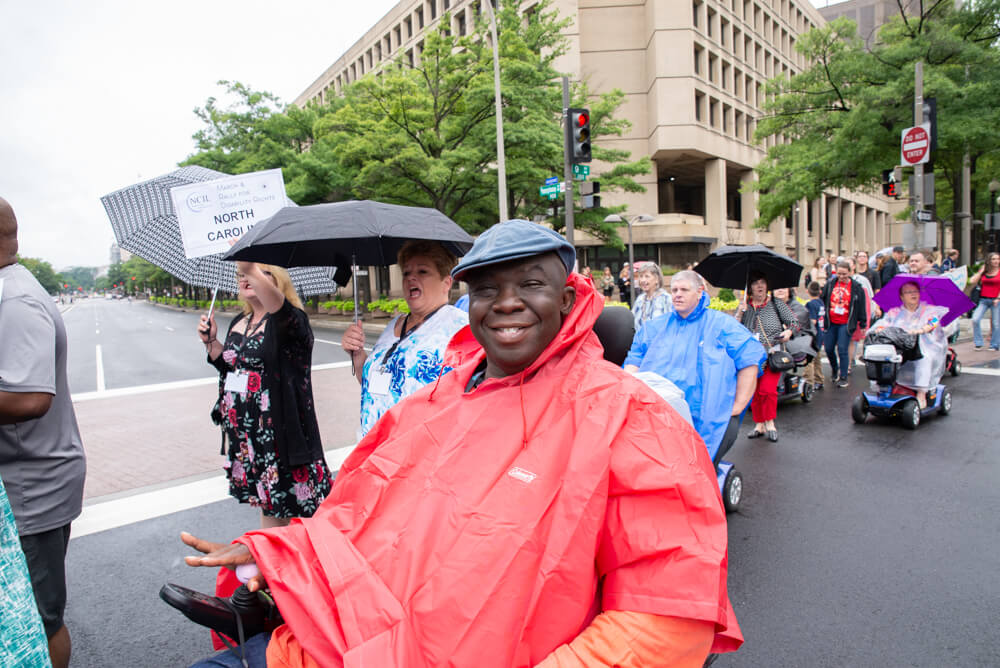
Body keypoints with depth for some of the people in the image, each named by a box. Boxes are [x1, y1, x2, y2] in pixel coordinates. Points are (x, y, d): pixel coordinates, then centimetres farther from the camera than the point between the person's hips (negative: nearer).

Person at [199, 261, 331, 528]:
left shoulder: (290, 320, -12)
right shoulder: (238, 323, 12)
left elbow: (276, 304, -37)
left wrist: (252, 269, -53)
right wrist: (211, 342, 7)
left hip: (281, 433, -7)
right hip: (245, 435, 8)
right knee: (268, 505, 21)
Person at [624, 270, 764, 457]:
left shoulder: (721, 325, 12)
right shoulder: (655, 326, 22)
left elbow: (750, 360, 7)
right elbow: (634, 361, 19)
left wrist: (737, 406, 1)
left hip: (701, 419, -2)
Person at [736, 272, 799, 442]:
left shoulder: (777, 304, 6)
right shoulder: (744, 307, 10)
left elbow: (795, 321, 9)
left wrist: (789, 332, -11)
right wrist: (740, 313, -12)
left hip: (772, 355, -2)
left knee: (768, 389, -15)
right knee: (754, 391, 4)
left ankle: (770, 423, 4)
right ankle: (759, 425, 18)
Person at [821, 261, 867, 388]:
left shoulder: (856, 287, -1)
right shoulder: (830, 284, 6)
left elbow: (861, 306, 2)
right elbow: (823, 300, 13)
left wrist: (862, 323, 2)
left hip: (846, 324, -3)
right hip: (831, 323, 3)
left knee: (842, 350, -8)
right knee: (829, 349, 6)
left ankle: (843, 378, 2)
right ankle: (835, 370, 31)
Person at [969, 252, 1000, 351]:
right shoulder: (983, 272, 9)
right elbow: (972, 281, -1)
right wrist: (981, 271, 0)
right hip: (983, 299, 2)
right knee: (975, 319, -14)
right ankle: (978, 343, -3)